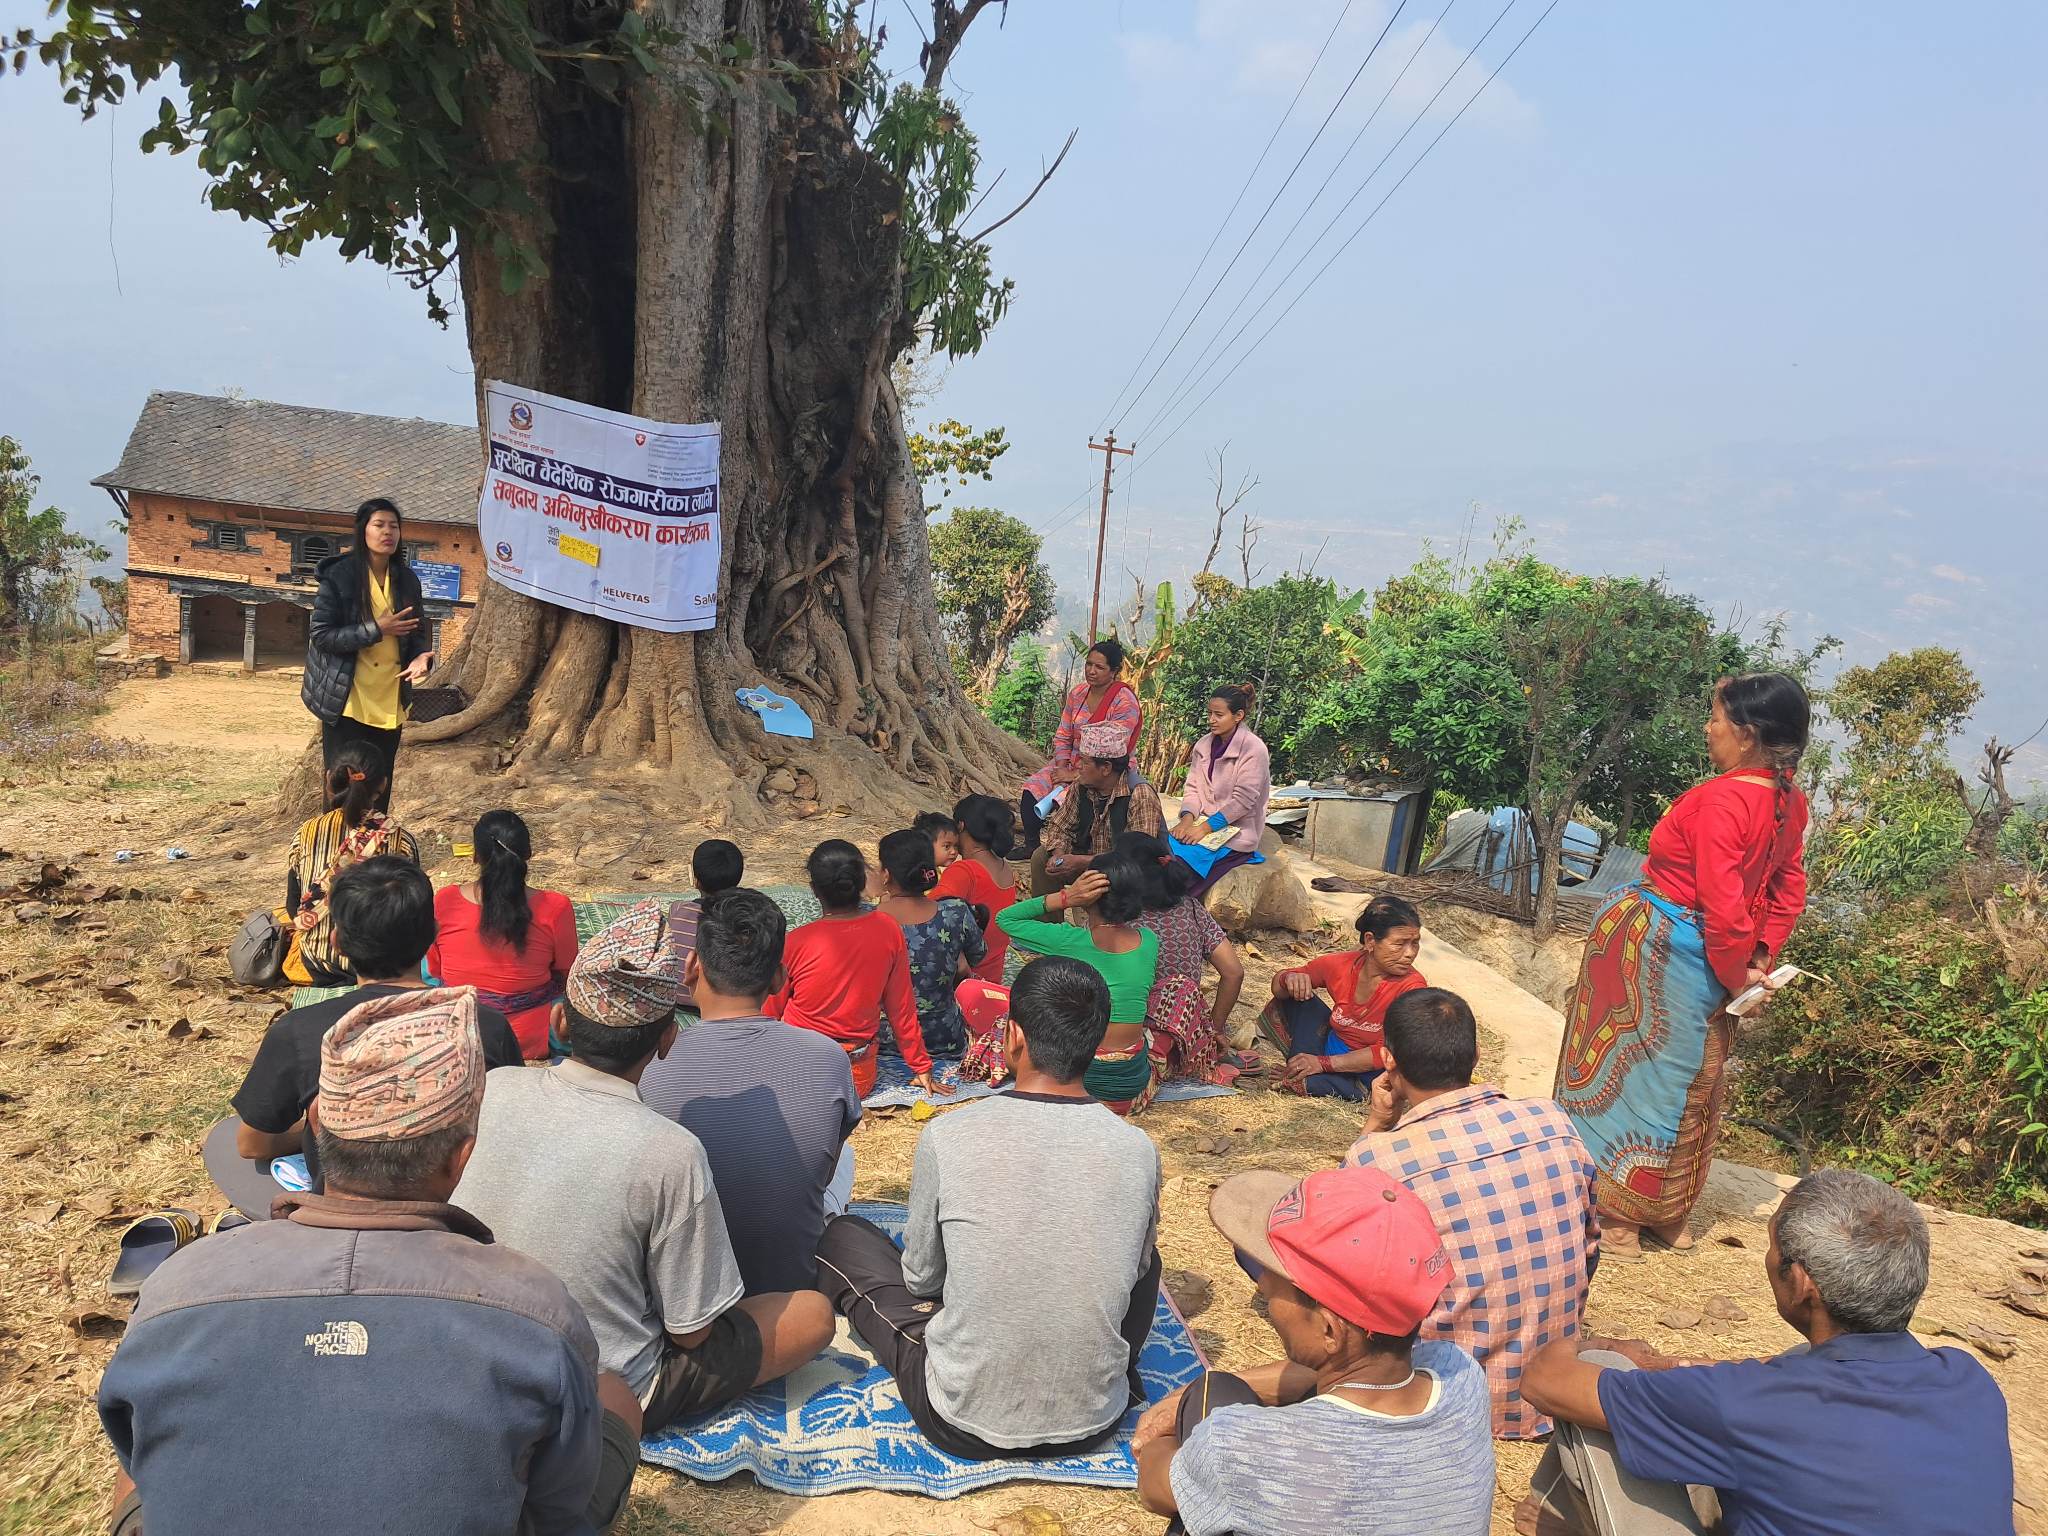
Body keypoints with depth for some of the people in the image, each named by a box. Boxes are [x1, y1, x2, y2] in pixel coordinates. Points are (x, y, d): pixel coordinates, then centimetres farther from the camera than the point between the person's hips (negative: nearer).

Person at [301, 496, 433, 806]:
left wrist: (421, 655, -8)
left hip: (389, 704, 5)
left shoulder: (406, 579, 6)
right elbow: (320, 634, -11)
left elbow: (418, 631, 14)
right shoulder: (339, 575, -9)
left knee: (380, 790, 11)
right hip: (347, 702, -5)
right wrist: (377, 629, -19)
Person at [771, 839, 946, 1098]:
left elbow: (771, 1012, -2)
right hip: (860, 1079, 3)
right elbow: (901, 1007, 0)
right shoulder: (888, 930, -8)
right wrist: (921, 1066, 12)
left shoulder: (795, 942, -16)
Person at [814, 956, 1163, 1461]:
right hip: (1094, 1424, 3)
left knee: (842, 1236, 15)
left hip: (963, 1424, -3)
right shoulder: (1138, 1150, -11)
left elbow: (921, 1278, -1)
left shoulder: (948, 1136, -17)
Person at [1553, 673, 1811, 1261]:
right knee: (1690, 1083, 19)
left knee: (1633, 1073, 6)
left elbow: (1723, 906, -27)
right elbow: (1788, 888, 8)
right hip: (1713, 964, 8)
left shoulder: (1722, 799, -26)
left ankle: (1618, 1216, 17)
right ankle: (1669, 1215, 33)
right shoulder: (1789, 800, 0)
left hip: (1658, 955, -8)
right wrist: (1760, 959, 8)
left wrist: (1735, 974, -13)